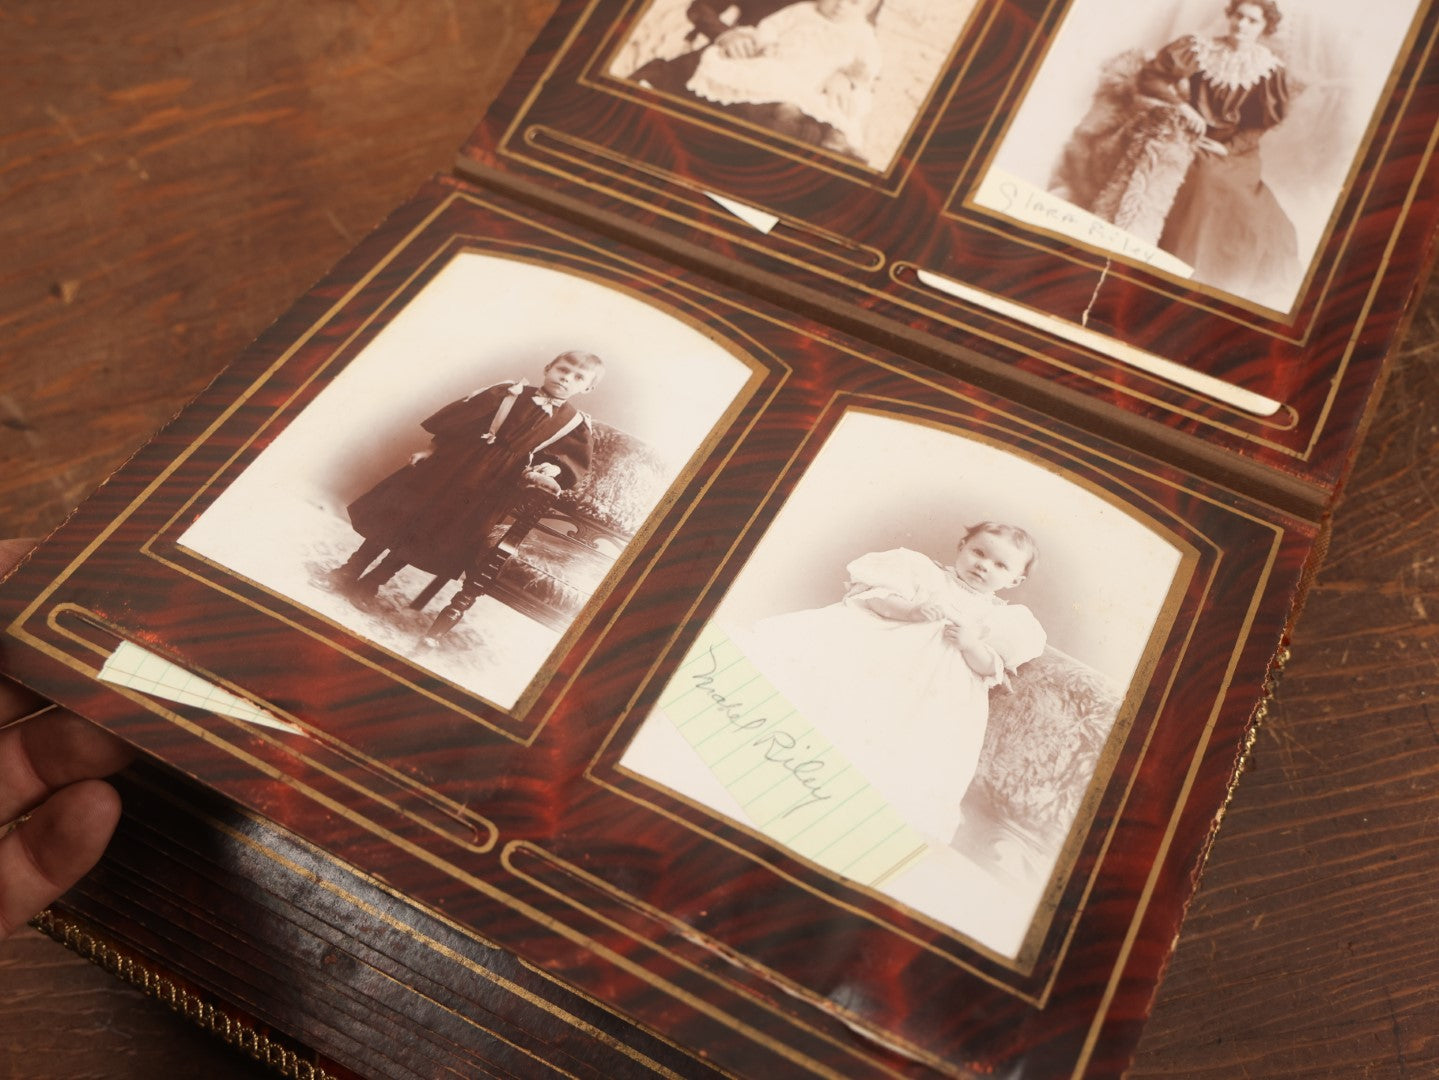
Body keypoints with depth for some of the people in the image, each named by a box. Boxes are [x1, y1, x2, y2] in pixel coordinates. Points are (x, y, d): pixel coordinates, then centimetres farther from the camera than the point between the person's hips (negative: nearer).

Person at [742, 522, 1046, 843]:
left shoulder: (1002, 619, 24)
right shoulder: (927, 571, 20)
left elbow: (992, 670, 11)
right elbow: (874, 598, 6)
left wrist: (972, 645, -7)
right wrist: (911, 609, -12)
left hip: (935, 688, 1)